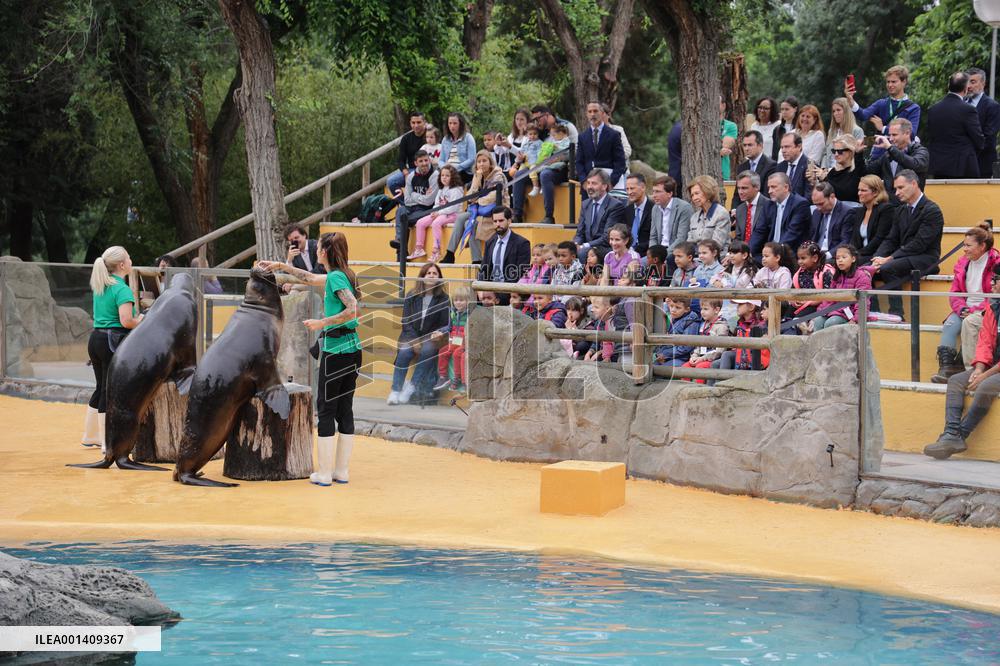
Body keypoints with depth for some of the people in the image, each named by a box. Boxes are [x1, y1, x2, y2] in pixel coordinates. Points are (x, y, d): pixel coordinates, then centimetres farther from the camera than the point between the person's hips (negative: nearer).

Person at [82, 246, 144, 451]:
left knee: (101, 388, 20)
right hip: (113, 342, -8)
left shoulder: (100, 286, 13)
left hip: (95, 339, 9)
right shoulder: (122, 289, -15)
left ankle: (90, 435, 30)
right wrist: (140, 321, -4)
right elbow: (126, 321, -25)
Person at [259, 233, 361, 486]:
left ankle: (323, 474, -1)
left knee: (326, 410, -3)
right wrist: (281, 266, 39)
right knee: (345, 410, 10)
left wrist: (321, 323, -19)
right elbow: (311, 278, 34)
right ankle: (342, 471, 13)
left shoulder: (336, 277, -12)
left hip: (335, 349, -9)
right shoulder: (339, 275, 15)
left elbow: (352, 309, -25)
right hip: (352, 349, 9)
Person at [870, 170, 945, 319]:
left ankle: (896, 314, -28)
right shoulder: (901, 210, 16)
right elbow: (891, 240, 12)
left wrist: (890, 259, -21)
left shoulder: (932, 210, -10)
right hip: (904, 258, 7)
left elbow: (919, 244, -18)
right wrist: (878, 258, -9)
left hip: (924, 258, -7)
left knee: (887, 269, -31)